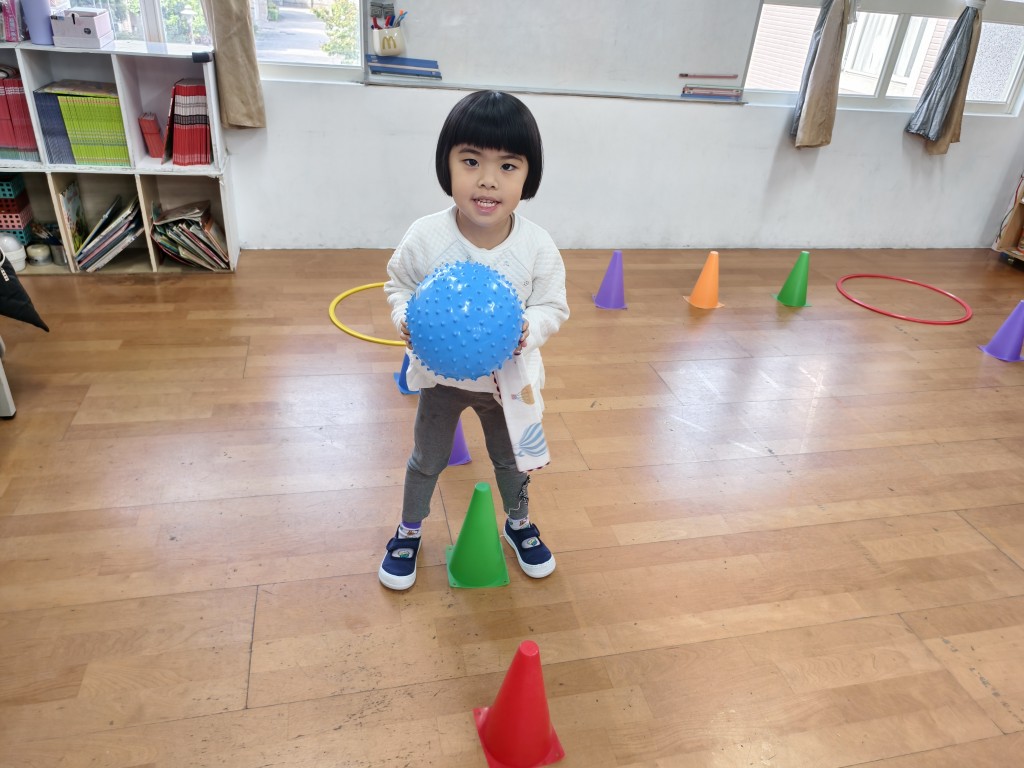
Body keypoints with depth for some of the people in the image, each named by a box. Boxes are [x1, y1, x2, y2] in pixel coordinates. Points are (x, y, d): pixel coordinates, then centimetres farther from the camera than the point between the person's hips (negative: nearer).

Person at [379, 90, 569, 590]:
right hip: (441, 373, 0)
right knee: (426, 460, 20)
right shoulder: (425, 237, -22)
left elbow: (553, 306, -10)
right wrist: (406, 319, -25)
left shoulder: (538, 247, -21)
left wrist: (529, 330, -30)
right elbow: (398, 284, -5)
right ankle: (409, 530, 45)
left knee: (510, 459, 23)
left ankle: (518, 522, 51)